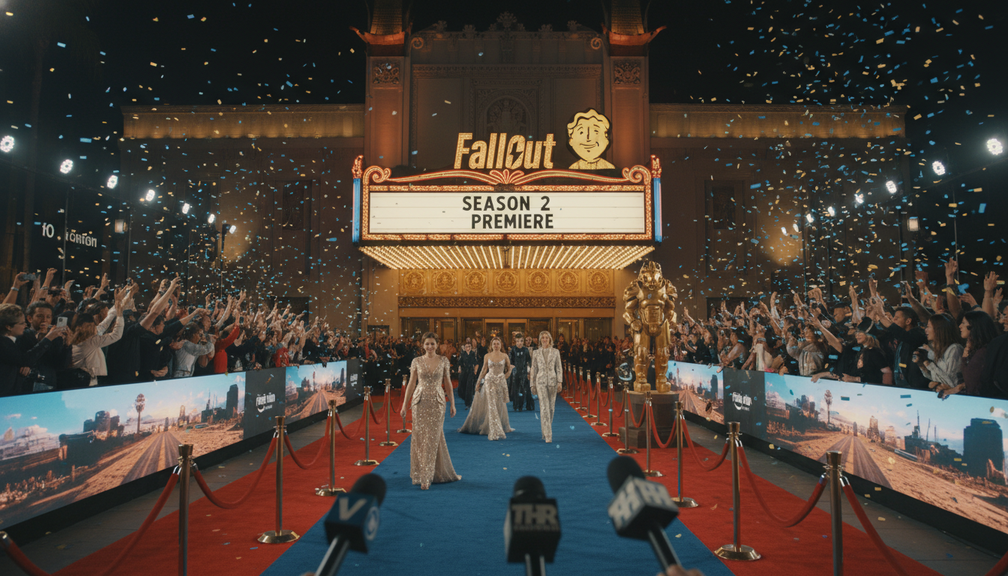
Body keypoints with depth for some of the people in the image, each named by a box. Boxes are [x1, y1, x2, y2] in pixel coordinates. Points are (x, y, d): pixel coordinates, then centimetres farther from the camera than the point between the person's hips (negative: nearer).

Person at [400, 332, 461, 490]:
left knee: (433, 438, -1)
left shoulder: (443, 361, 2)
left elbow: (448, 383, 6)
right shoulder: (416, 361, 2)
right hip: (420, 402, 1)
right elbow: (411, 384, 4)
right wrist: (404, 405, 2)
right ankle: (420, 473, 20)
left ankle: (426, 478, 4)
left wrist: (452, 404, 5)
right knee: (419, 437, 3)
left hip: (437, 402, 0)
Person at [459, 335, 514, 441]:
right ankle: (496, 432, -10)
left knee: (500, 406, 9)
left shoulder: (505, 356, 3)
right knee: (492, 406, -8)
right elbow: (484, 370, 8)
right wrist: (478, 382, 7)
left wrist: (504, 377, 0)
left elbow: (509, 369, 12)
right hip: (490, 382, -1)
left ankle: (502, 427, 27)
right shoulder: (487, 356, 3)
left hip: (501, 382, 1)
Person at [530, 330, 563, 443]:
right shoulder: (536, 353, 5)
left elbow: (559, 368, 3)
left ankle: (546, 431, 27)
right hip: (541, 381, -1)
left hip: (552, 380, 1)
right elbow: (534, 369, 8)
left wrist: (560, 382, -6)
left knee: (551, 407, 8)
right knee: (544, 407, -11)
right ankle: (548, 435, -11)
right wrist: (533, 385, 7)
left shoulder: (555, 352, 4)